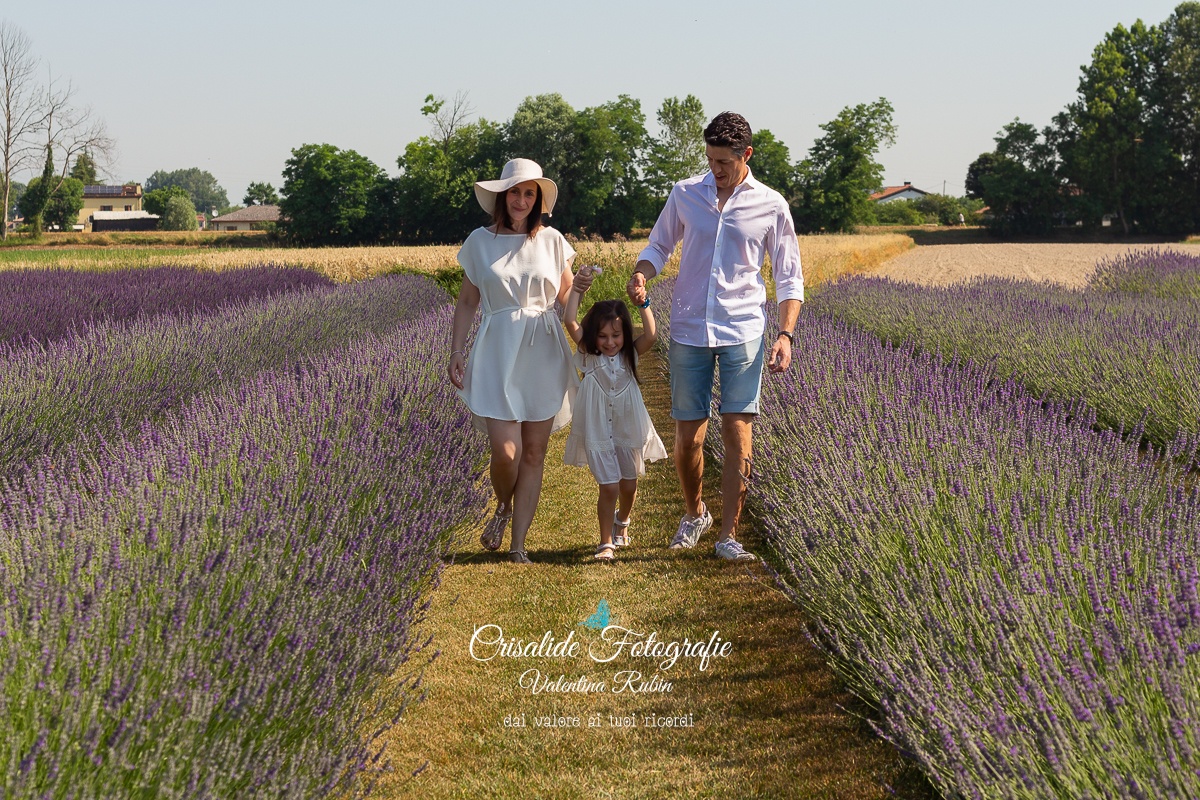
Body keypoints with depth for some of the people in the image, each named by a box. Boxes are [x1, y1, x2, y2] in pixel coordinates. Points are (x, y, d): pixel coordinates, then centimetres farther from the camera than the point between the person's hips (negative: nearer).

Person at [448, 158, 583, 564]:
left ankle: (518, 544, 12)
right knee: (505, 451, -11)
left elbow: (566, 301, 13)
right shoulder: (480, 241, 4)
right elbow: (467, 302, 8)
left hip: (544, 358, 1)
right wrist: (456, 352, 1)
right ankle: (503, 508, 22)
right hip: (497, 355, -1)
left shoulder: (552, 241, 6)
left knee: (534, 454, 3)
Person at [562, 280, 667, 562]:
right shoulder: (588, 355, -6)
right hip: (597, 434, -3)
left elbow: (651, 336, -21)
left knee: (628, 485, 15)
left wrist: (643, 304, -28)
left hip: (629, 432, 3)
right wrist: (577, 289, -20)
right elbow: (570, 321, -18)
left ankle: (622, 522, 46)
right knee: (609, 487, -9)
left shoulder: (630, 355, -2)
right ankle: (606, 543, 3)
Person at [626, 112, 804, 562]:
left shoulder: (771, 207, 1)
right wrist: (641, 274, -5)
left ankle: (728, 535, -1)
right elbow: (659, 246, 19)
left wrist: (785, 334, -7)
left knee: (737, 432, -9)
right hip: (689, 331, 2)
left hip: (743, 332, -2)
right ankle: (694, 514, 30)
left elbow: (789, 278, 6)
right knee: (688, 437, 4)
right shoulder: (684, 194, 5)